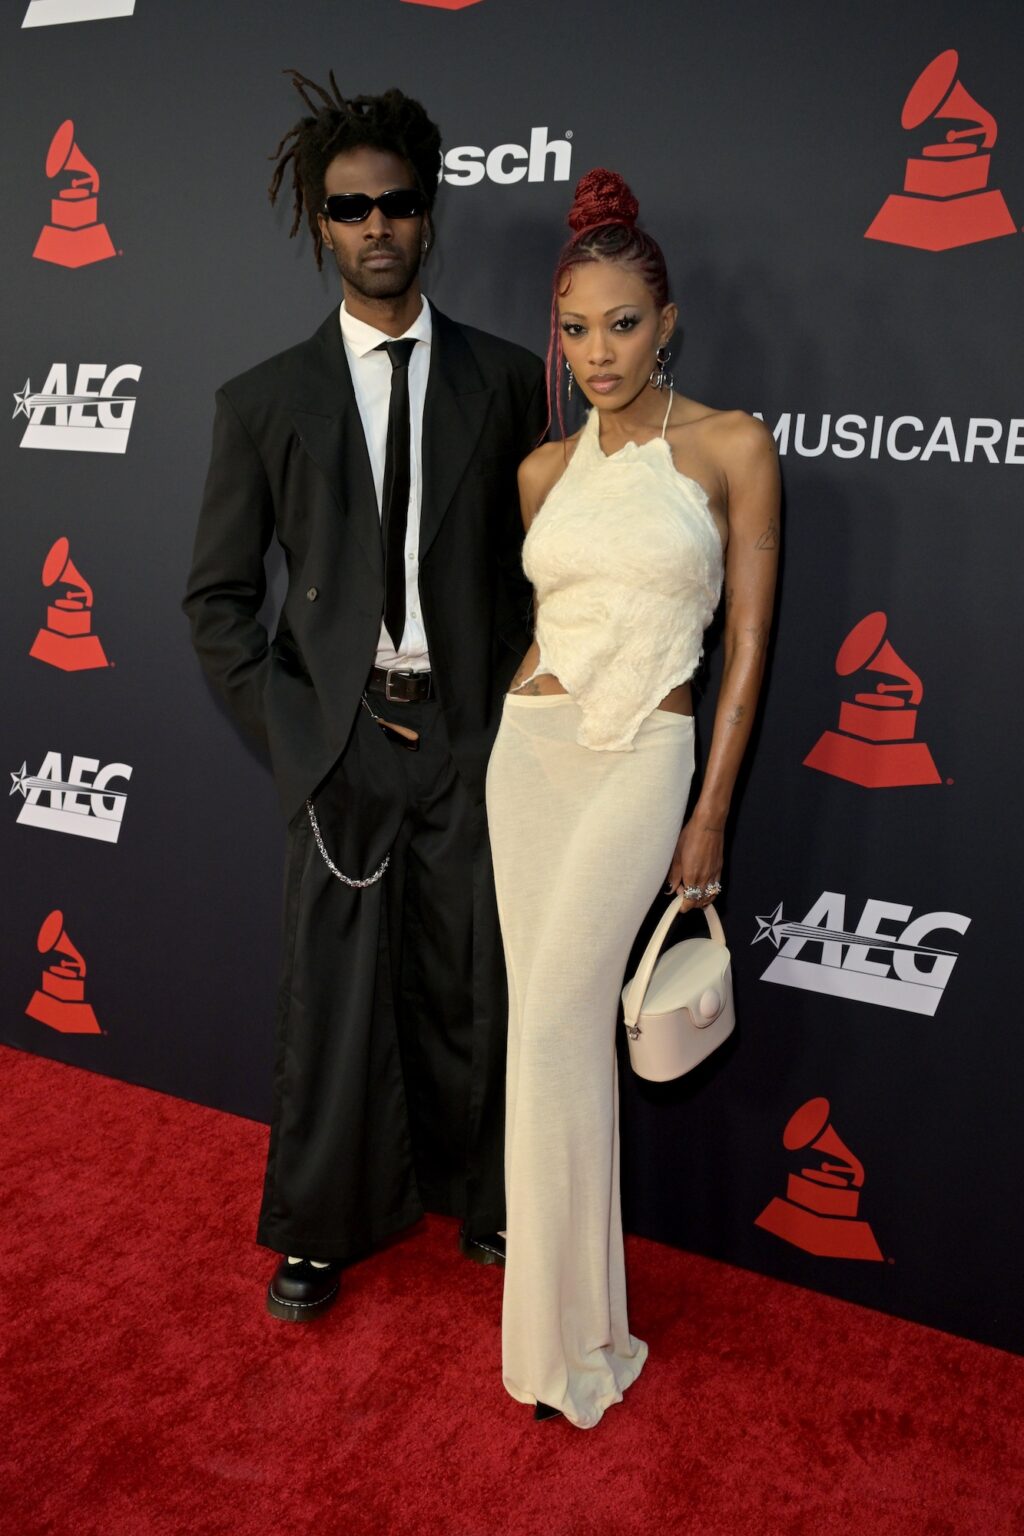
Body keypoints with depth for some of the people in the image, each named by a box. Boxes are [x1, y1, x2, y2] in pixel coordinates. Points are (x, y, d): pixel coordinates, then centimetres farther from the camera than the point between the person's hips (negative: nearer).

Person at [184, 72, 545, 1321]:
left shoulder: (506, 379, 4)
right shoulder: (264, 401, 4)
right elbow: (217, 597, 4)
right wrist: (303, 731, -5)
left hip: (475, 735, 0)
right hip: (339, 738, 0)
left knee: (473, 985, 11)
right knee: (334, 991, 9)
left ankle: (480, 1195, 36)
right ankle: (319, 1230, 32)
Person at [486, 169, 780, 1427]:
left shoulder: (731, 447, -2)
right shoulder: (545, 470, 10)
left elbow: (747, 641, -4)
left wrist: (711, 815, -7)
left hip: (644, 757, -4)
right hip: (532, 746, 4)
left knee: (553, 1025, -10)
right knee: (560, 1025, 8)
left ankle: (556, 1334, 10)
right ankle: (577, 1316, 27)